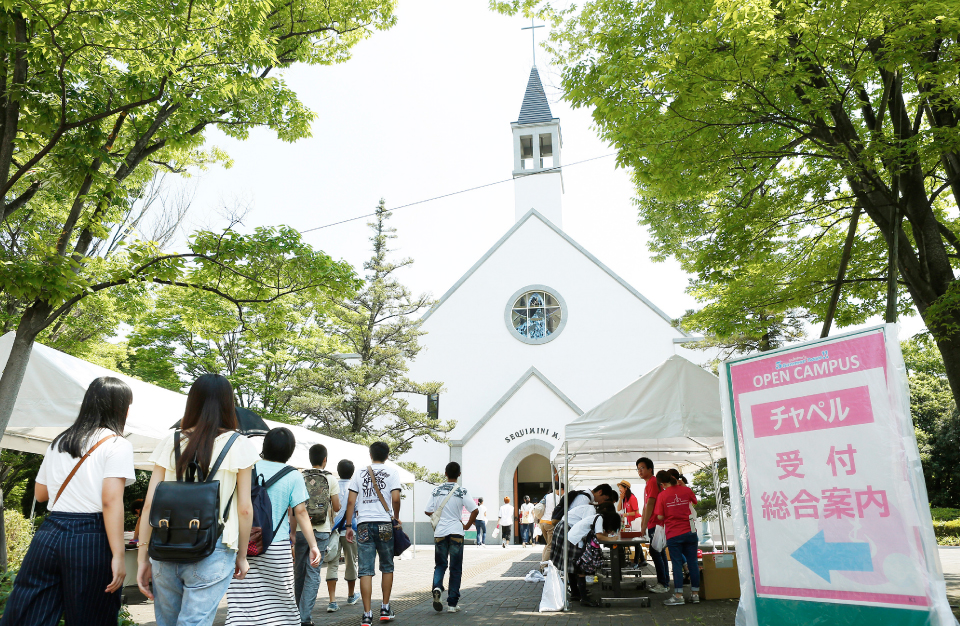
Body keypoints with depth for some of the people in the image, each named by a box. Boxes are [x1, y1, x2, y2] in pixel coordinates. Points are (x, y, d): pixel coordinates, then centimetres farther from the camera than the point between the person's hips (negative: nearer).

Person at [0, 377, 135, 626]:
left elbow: (40, 494, 22)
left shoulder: (58, 442, 14)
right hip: (90, 540, -5)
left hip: (48, 535, 5)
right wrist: (118, 556, -16)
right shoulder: (117, 445, -7)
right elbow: (111, 501, -16)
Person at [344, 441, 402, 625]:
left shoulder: (359, 473, 8)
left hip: (364, 525, 1)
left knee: (365, 570, 2)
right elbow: (395, 499, -8)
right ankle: (385, 609, 21)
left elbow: (351, 501, 4)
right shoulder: (392, 473, 3)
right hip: (384, 524, -1)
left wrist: (348, 526, 9)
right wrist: (396, 518, 9)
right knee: (387, 567, 15)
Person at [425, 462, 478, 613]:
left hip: (439, 533, 2)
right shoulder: (462, 491, -6)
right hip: (456, 532, -2)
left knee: (440, 565, 15)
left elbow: (428, 511, 4)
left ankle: (437, 587, -13)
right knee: (455, 569, 8)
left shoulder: (437, 490, 2)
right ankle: (452, 603, 8)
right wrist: (467, 526, 2)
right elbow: (474, 511, -12)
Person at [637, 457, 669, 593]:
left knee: (655, 552, -9)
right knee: (659, 552, 12)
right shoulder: (648, 484, 18)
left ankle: (663, 584, -5)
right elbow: (645, 506, 22)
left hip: (655, 524, -10)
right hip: (653, 525, 10)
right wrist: (642, 525, 20)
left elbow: (650, 505, -19)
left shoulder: (653, 482, -14)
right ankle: (664, 583, 18)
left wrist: (644, 526, -19)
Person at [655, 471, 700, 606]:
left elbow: (660, 517, -9)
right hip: (690, 532, 3)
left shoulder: (662, 495, -8)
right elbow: (694, 501, 22)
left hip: (673, 535, -3)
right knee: (692, 562, 9)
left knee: (677, 564, 1)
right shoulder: (686, 490, 1)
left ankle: (678, 595, 1)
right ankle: (695, 593, 15)